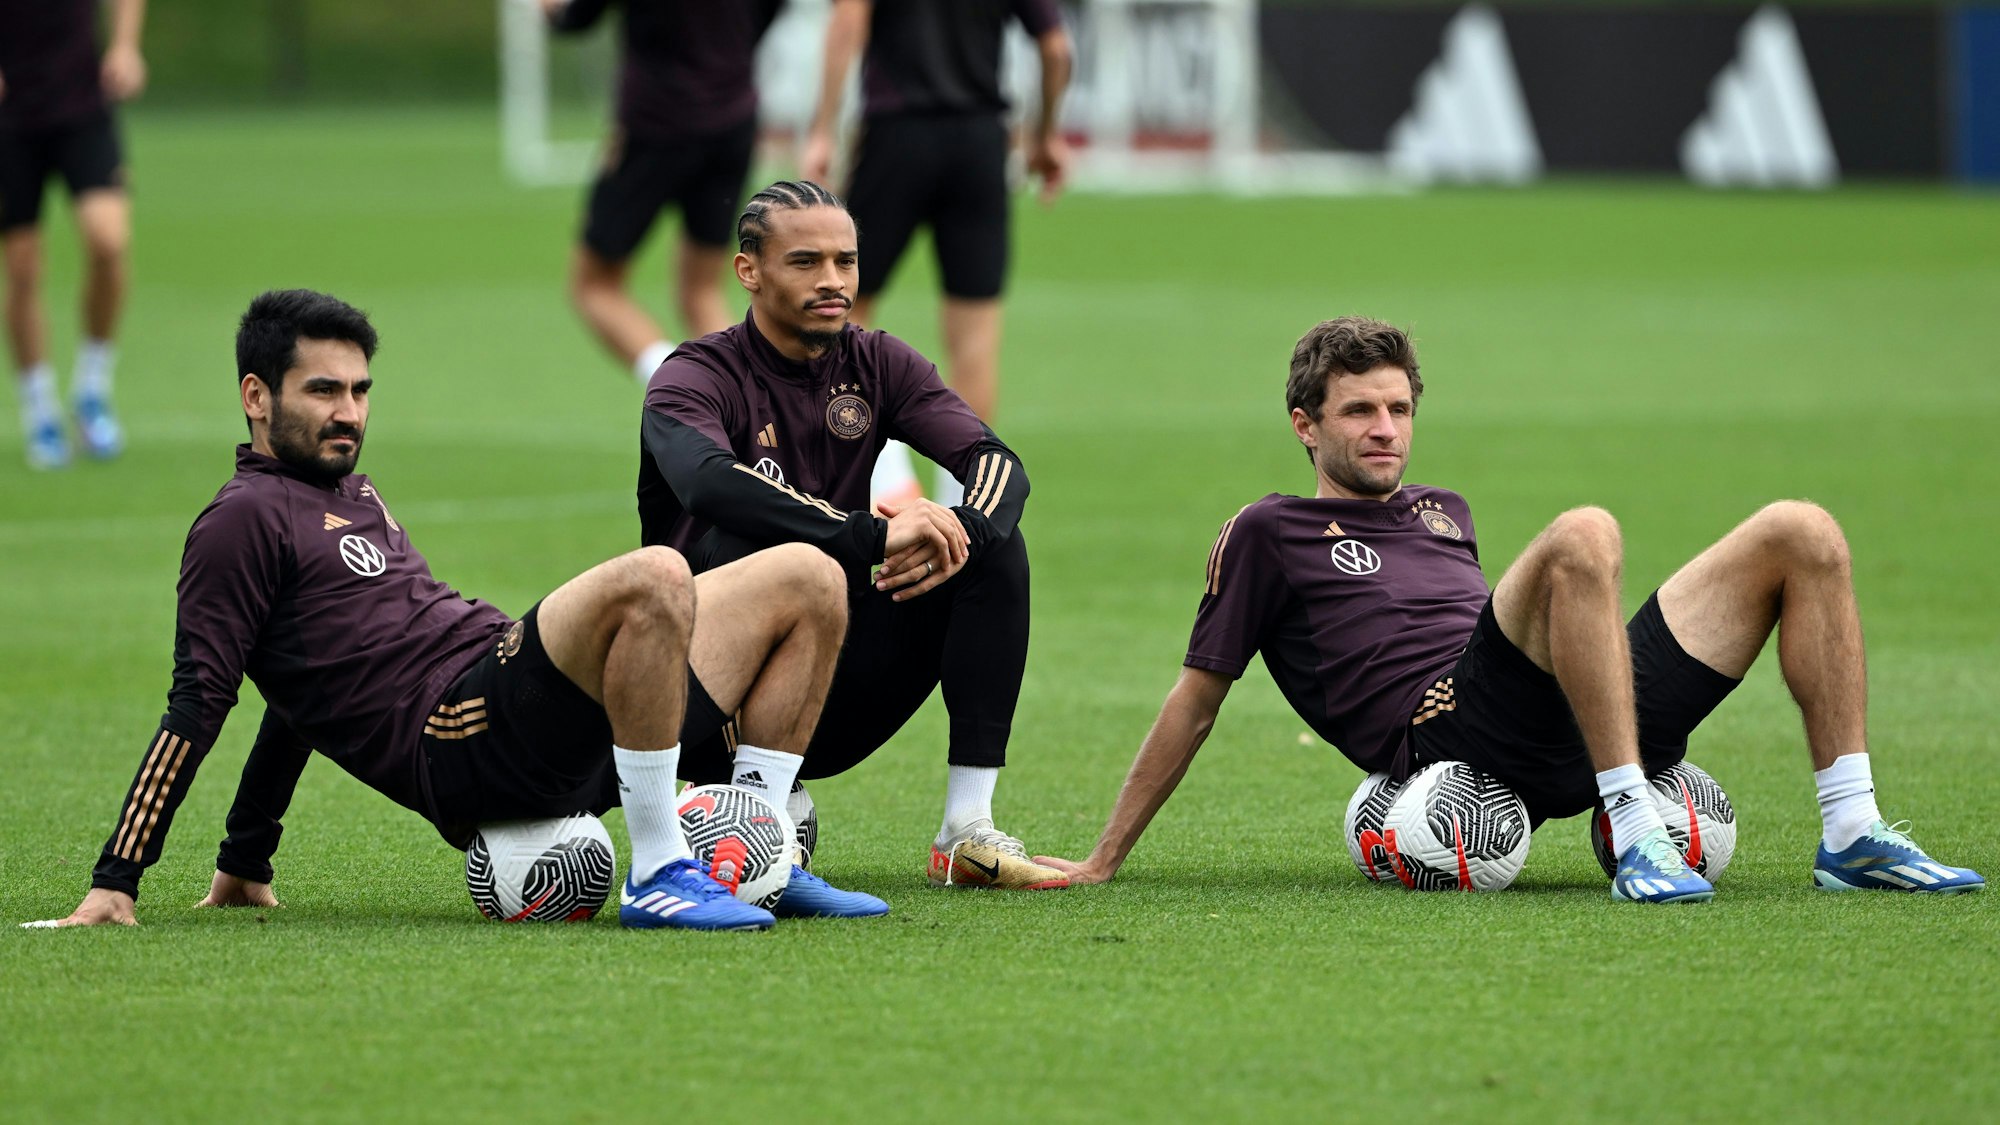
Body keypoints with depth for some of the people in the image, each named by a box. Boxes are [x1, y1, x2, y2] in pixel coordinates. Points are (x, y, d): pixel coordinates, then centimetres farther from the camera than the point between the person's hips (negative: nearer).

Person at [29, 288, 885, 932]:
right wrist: (114, 882, -12)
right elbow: (197, 701, -5)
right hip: (463, 744, -9)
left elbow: (310, 680, 37)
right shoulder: (245, 519, 1)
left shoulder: (354, 495, 30)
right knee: (654, 578, -35)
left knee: (808, 582, 7)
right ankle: (660, 875, -30)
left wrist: (244, 861, 34)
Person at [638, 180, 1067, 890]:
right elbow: (707, 481, -33)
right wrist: (876, 537, -40)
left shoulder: (876, 365, 8)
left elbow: (999, 465, -5)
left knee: (996, 547, -9)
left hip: (833, 711, 6)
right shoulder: (696, 378, -9)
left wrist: (957, 534, -29)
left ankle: (968, 831, -14)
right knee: (773, 544, -31)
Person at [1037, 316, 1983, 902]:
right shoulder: (1269, 534, 15)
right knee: (1583, 534, -35)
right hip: (1446, 733, -7)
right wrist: (1104, 861, 11)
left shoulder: (1442, 513, 34)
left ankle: (1852, 832, -11)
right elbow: (1196, 701, 14)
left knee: (1802, 535, -3)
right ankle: (1636, 838, -40)